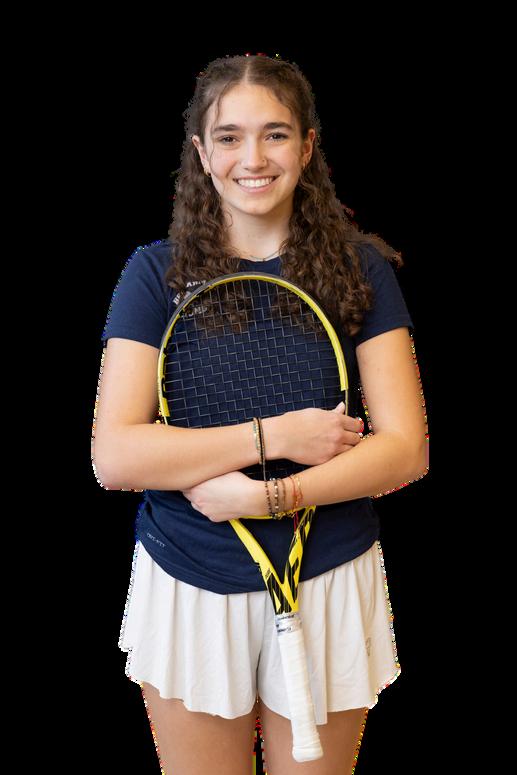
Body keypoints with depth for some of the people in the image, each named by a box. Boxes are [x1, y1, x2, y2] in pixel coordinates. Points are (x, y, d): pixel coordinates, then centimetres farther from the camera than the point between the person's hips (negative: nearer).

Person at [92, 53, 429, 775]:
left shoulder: (361, 268, -3)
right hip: (187, 589, 0)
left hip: (329, 584, 0)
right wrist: (274, 436, -19)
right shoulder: (156, 273, -4)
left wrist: (260, 496, -19)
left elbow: (405, 449, -9)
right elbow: (114, 456, -13)